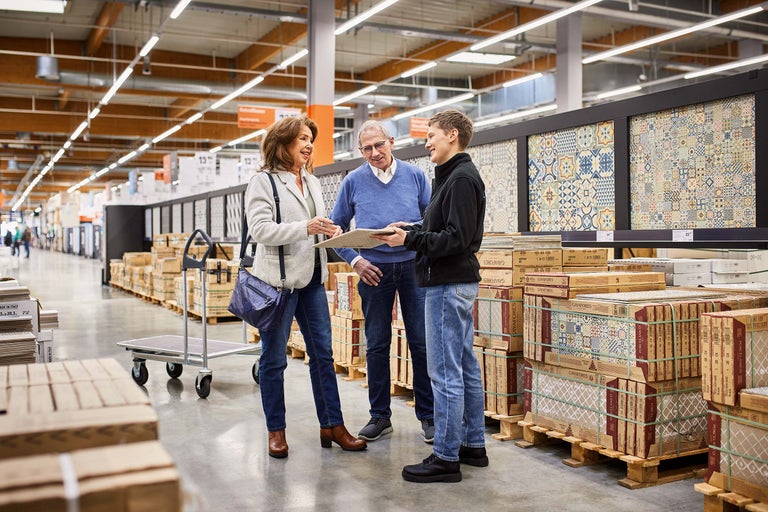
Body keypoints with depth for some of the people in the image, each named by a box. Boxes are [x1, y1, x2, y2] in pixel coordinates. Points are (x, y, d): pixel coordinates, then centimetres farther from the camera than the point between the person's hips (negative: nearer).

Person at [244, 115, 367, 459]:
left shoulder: (312, 182, 15)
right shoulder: (263, 181, -6)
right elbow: (259, 229, -16)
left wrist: (331, 232, -5)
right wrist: (305, 228, -25)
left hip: (312, 278, 7)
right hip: (278, 279, -7)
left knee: (322, 353, 9)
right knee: (274, 358, 4)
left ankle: (332, 425, 17)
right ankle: (276, 430, 17)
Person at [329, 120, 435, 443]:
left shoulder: (414, 176, 4)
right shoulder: (353, 182, 4)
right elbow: (336, 229, 9)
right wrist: (354, 260, -4)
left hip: (414, 266, 0)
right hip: (374, 270, 1)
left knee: (422, 343, 2)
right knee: (376, 345, 7)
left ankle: (428, 415, 14)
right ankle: (380, 416, 19)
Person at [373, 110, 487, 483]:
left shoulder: (462, 178, -14)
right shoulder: (452, 176, 17)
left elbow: (456, 239, -21)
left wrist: (409, 239, -19)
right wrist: (409, 231, 6)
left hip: (449, 284, -11)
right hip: (456, 282, 11)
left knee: (445, 372, -6)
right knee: (465, 367, 14)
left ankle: (446, 458, 2)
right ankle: (473, 445, 24)